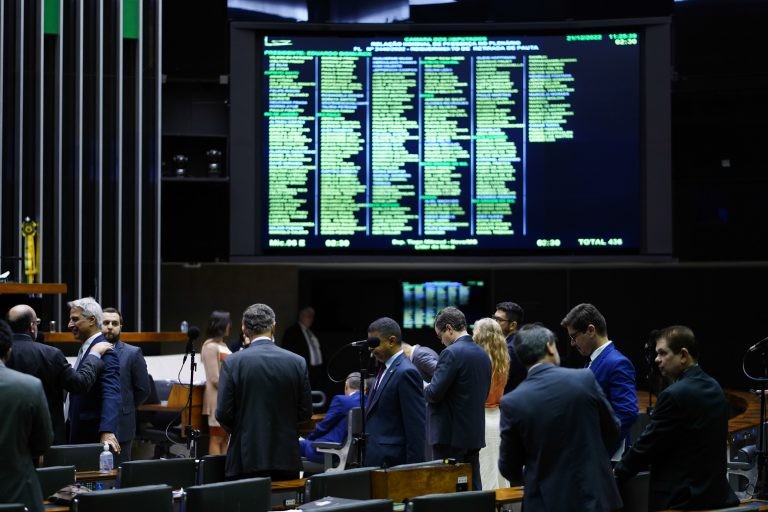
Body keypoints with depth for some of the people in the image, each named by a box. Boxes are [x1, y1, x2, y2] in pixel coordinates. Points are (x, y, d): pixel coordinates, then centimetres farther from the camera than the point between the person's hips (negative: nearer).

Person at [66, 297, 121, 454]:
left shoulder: (104, 352, -16)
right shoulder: (86, 348, 14)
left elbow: (111, 395, -28)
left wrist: (107, 432, -39)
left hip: (94, 435, -9)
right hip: (78, 433, 9)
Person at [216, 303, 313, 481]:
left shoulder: (232, 363, -6)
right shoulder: (297, 362, 0)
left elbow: (223, 414, -6)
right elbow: (305, 413, 4)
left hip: (247, 461, -2)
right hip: (287, 459, 2)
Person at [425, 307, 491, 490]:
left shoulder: (451, 353, -14)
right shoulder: (483, 354, 11)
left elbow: (434, 393, -18)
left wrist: (424, 388, 3)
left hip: (451, 435, -8)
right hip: (475, 434, 8)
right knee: (473, 488, 10)